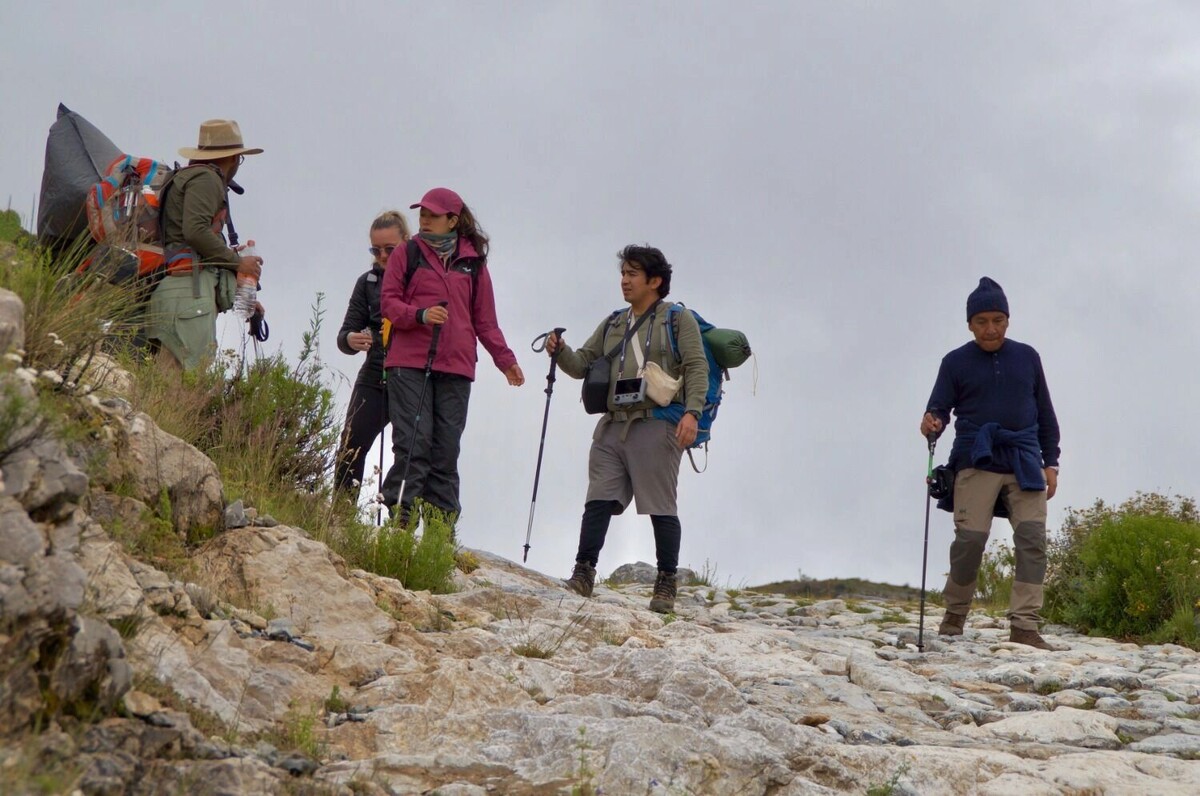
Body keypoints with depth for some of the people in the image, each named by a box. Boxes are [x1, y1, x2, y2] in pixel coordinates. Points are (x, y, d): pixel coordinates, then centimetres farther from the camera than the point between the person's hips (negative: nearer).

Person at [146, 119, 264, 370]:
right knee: (192, 377, -19)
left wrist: (240, 297, 24)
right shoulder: (206, 178, 2)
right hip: (190, 291, -10)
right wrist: (237, 262, -3)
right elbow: (195, 230, -14)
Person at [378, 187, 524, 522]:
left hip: (456, 369, 2)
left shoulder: (473, 262, 14)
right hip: (409, 364, -2)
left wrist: (505, 360, 13)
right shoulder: (407, 253, 9)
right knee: (413, 442, -10)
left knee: (446, 448, 1)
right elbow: (389, 303, 4)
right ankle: (399, 516, -8)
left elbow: (485, 319, 18)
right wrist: (421, 315, -14)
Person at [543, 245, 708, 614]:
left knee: (662, 509, -3)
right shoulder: (611, 326, 23)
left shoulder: (678, 320, 6)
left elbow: (697, 368, -3)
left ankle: (666, 584, 3)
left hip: (656, 427, -5)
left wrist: (692, 412, -17)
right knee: (598, 503, -3)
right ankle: (583, 574, -3)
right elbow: (583, 364, 20)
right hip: (612, 427, 5)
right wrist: (560, 351, -1)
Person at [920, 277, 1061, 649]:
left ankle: (1024, 626, -13)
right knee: (970, 538, -13)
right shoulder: (955, 362, 7)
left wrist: (1050, 462, 11)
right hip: (976, 462, -2)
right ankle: (954, 615, 7)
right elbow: (940, 408, 2)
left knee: (1032, 539, -11)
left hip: (1024, 463, 2)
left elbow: (1045, 415, 17)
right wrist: (932, 425, -22)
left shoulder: (1027, 357, 13)